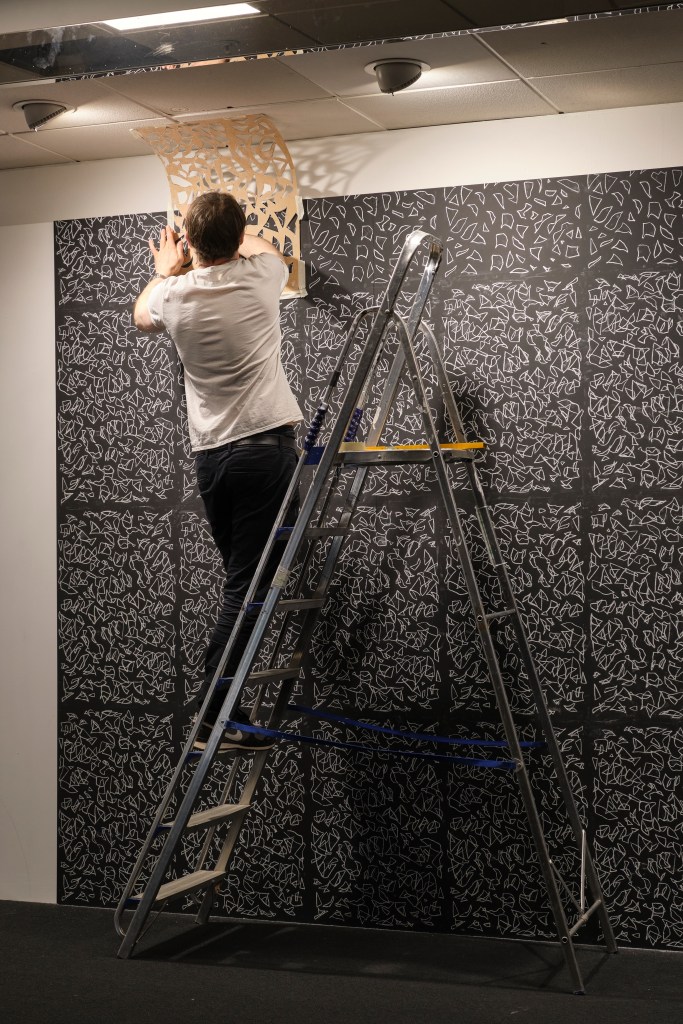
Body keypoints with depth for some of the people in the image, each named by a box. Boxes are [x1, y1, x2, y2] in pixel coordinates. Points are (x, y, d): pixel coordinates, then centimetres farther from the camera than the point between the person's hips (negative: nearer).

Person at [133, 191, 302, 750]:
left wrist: (167, 270, 46)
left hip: (210, 455, 4)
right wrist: (237, 236, 44)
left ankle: (226, 710, 16)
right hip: (267, 447, -4)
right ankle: (211, 719, -9)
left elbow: (141, 313, 29)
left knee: (243, 583, 15)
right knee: (247, 589, -6)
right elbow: (267, 249, 25)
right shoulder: (259, 276, -2)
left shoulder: (175, 294, 2)